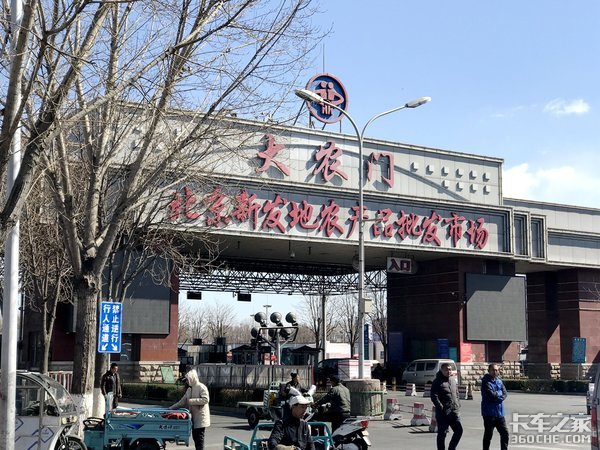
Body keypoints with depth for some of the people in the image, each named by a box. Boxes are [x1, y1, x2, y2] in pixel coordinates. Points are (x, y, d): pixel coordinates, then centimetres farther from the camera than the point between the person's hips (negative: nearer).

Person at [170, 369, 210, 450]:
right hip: (193, 417, 8)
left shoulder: (201, 387, -11)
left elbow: (205, 399, -22)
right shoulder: (189, 389, 13)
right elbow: (182, 401, 16)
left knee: (199, 437, -8)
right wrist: (171, 408, 8)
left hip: (200, 417, -8)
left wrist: (191, 401, -20)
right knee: (195, 437, 9)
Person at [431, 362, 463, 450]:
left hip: (454, 412, 6)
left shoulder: (453, 380, 14)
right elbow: (434, 397, -13)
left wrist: (458, 406, 11)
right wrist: (441, 408, -19)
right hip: (443, 413, -6)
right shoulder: (437, 382, -7)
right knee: (442, 434, 1)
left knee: (459, 430, 4)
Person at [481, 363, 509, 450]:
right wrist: (499, 395, -5)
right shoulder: (486, 382, -9)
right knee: (488, 435, 2)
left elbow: (504, 394, 2)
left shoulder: (499, 381, 11)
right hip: (489, 413, -6)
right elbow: (491, 394, -20)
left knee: (505, 433, 8)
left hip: (499, 413, 6)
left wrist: (496, 395, -15)